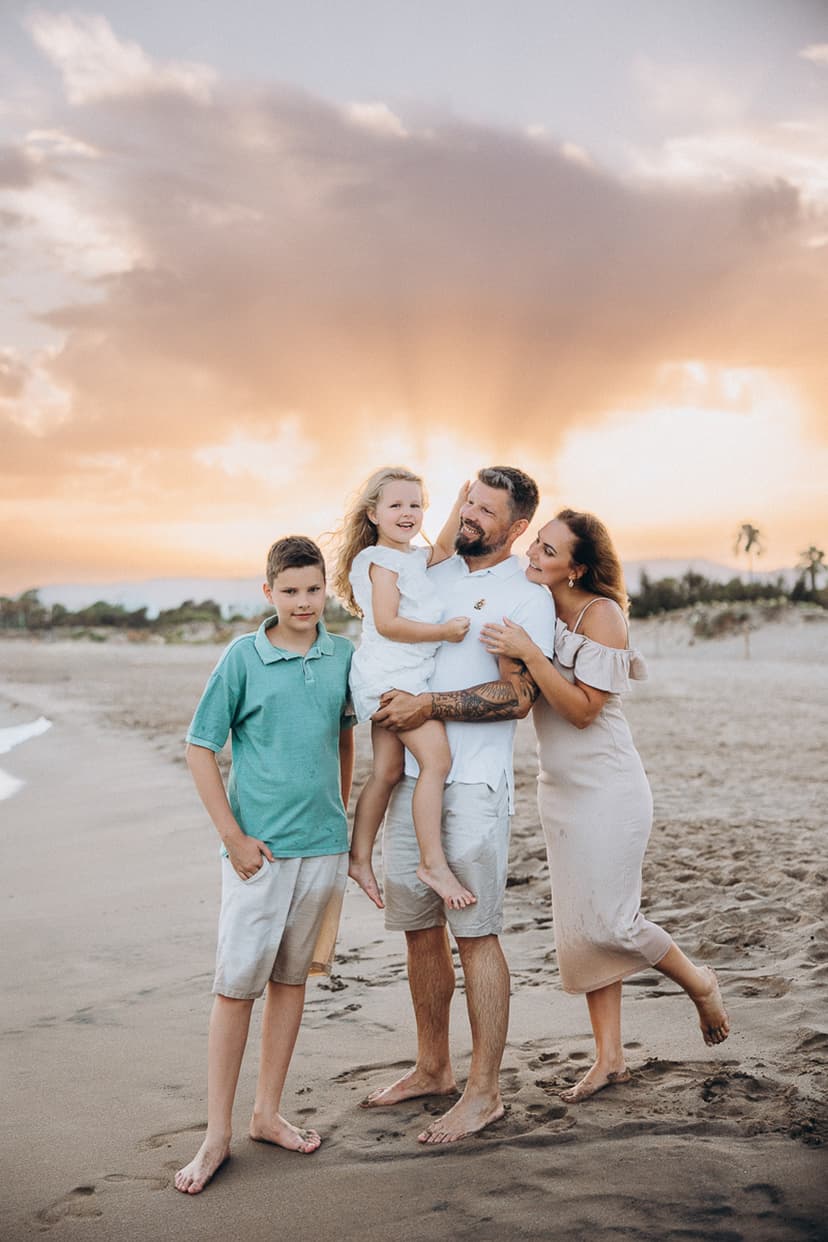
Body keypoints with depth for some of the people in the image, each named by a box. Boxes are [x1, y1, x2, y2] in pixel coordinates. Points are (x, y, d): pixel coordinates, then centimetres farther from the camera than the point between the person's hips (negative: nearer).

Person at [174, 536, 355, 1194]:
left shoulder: (344, 656, 3)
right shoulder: (243, 657, -7)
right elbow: (200, 749, -4)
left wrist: (342, 812, 13)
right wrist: (233, 835, -8)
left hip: (323, 844, 4)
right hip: (259, 847, -3)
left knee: (291, 977, 13)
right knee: (237, 984, 0)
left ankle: (268, 1114, 26)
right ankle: (217, 1134, 11)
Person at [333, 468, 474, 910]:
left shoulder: (413, 556, 17)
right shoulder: (381, 560, -10)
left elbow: (442, 550, 33)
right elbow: (387, 624, -18)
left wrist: (461, 505, 23)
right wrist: (444, 632, -16)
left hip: (404, 677, 10)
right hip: (390, 676, -10)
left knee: (387, 771, 10)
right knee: (436, 757, -16)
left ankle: (359, 858, 17)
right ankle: (433, 863, -14)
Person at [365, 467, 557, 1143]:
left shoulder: (527, 596, -4)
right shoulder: (432, 572, 14)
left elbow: (518, 697, -14)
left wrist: (430, 704, -17)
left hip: (473, 783, -6)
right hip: (409, 776, 7)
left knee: (476, 933, -3)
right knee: (419, 927, 13)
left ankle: (484, 1091, 9)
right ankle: (432, 1069, 28)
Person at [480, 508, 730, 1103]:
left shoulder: (602, 614, -16)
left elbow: (583, 709, -21)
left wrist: (528, 653, -30)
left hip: (607, 788, -7)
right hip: (559, 787, 7)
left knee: (607, 922, -6)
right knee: (579, 927, 9)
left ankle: (700, 983, 23)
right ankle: (610, 1058, 20)